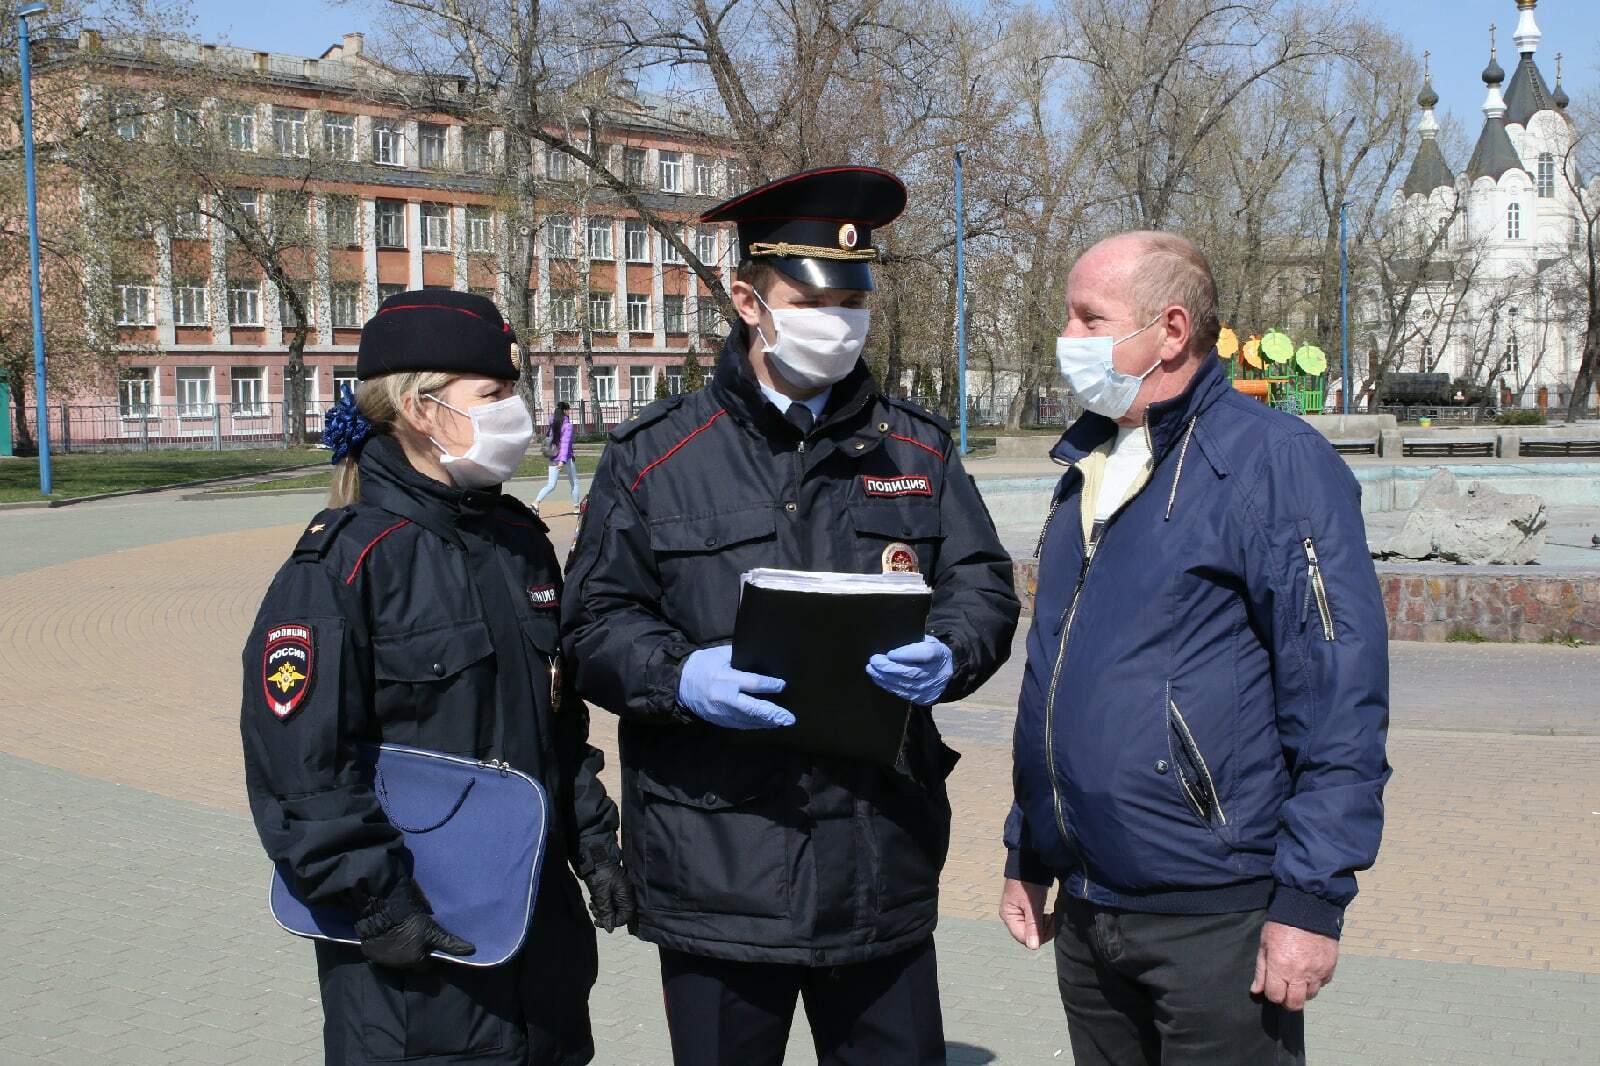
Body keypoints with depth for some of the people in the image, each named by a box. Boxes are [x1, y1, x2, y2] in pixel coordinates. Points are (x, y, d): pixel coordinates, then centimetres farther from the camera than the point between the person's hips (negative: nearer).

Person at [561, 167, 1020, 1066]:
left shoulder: (918, 448, 9)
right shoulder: (656, 454, 1)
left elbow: (984, 588, 8)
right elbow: (596, 621, 2)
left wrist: (947, 655, -14)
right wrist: (680, 677, -18)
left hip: (886, 862, 3)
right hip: (718, 872, -2)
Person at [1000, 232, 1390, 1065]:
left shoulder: (1276, 460, -11)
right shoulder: (1088, 472, 13)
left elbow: (1340, 701, -15)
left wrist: (1310, 900, -17)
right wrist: (1025, 854, 19)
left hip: (1214, 921, -7)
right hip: (1084, 913, 7)